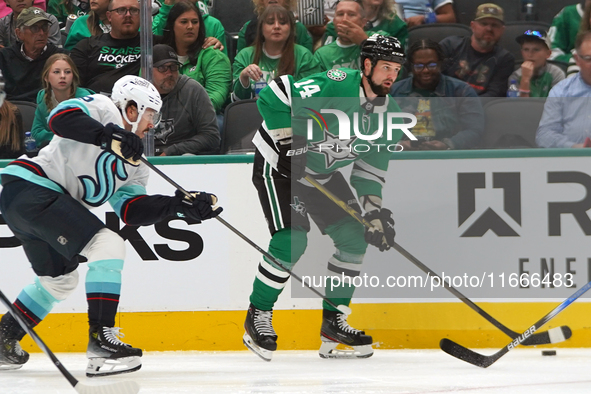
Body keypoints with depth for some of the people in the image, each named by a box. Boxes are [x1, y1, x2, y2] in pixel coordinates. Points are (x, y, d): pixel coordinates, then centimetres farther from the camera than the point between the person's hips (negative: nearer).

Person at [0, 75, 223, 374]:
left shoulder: (134, 163, 22)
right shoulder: (104, 110, -2)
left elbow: (132, 210, 9)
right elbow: (62, 117, -21)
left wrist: (180, 205, 0)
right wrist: (108, 135, -31)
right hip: (32, 189, -11)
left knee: (61, 279, 26)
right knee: (108, 245, -16)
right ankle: (101, 340, -21)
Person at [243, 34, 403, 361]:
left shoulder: (389, 113, -3)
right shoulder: (337, 85, -27)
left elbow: (371, 166, 4)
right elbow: (273, 94, -30)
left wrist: (374, 211, -7)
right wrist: (288, 138, -29)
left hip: (322, 174, 8)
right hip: (278, 165, -8)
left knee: (354, 237, 0)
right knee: (291, 240, -20)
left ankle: (333, 321, 11)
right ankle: (258, 316, -3)